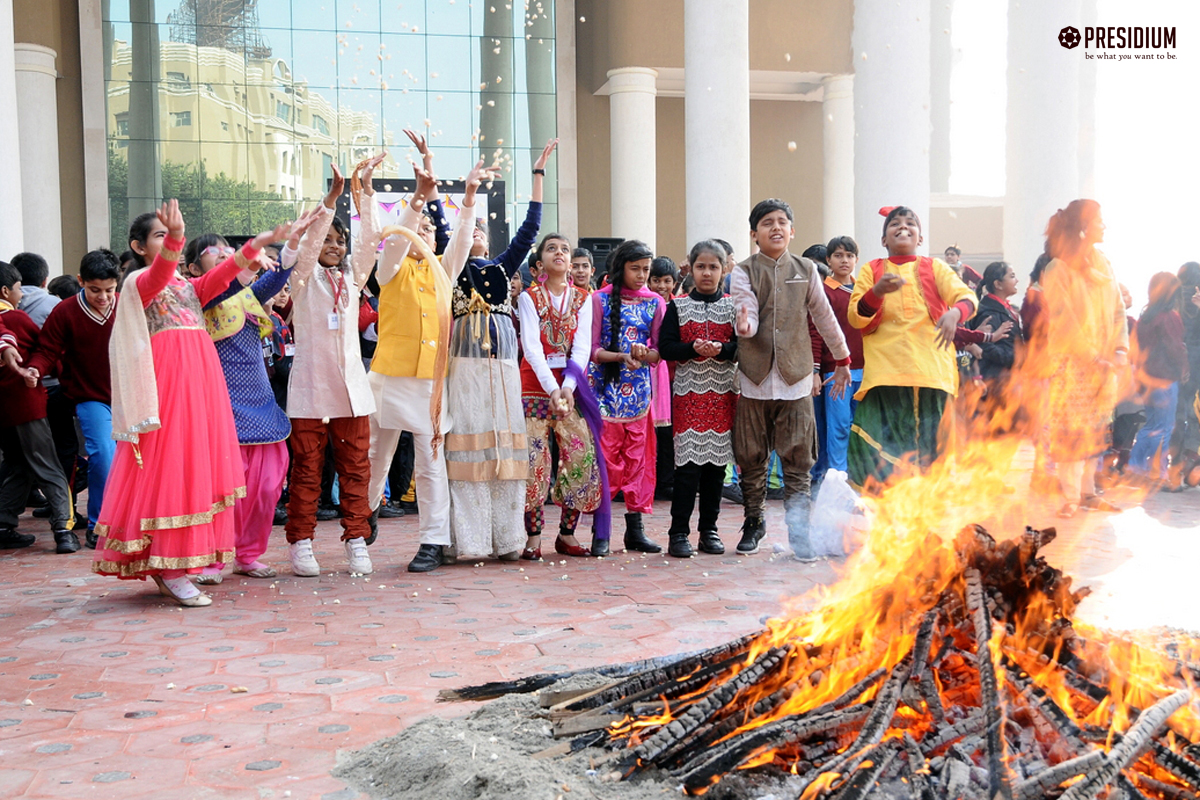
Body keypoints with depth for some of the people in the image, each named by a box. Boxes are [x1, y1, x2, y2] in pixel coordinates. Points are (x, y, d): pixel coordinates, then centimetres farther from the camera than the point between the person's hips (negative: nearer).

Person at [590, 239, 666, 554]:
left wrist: (644, 354, -14)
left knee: (638, 456, 4)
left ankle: (635, 527, 12)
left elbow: (659, 350, 8)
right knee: (605, 454, -3)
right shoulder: (600, 299, 0)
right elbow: (591, 349, -4)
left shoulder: (654, 302, 9)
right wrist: (623, 356, -19)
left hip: (639, 389, 3)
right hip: (606, 388, -3)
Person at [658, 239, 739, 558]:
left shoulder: (732, 305, 9)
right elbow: (665, 347, 0)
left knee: (716, 462, 6)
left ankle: (709, 530, 16)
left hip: (723, 391, 2)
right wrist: (692, 348, -16)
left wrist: (723, 349, -16)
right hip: (688, 390, -2)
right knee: (688, 463, -7)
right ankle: (679, 533, 1)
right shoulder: (678, 306, 6)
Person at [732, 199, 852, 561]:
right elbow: (749, 318, -9)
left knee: (797, 458, -2)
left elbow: (824, 316, 16)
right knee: (751, 457, 7)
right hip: (754, 377, 0)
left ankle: (799, 531, 3)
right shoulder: (744, 272, 3)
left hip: (795, 377, 1)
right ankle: (753, 523, 23)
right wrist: (744, 327, -32)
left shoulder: (806, 270, 9)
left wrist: (842, 359, 21)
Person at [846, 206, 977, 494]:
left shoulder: (935, 267, 12)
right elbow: (856, 318, 1)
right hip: (885, 372, -1)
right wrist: (878, 291, -18)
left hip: (931, 371, 1)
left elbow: (967, 297, -1)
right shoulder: (871, 271, 12)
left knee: (928, 446, -1)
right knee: (881, 446, -11)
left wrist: (954, 312, -24)